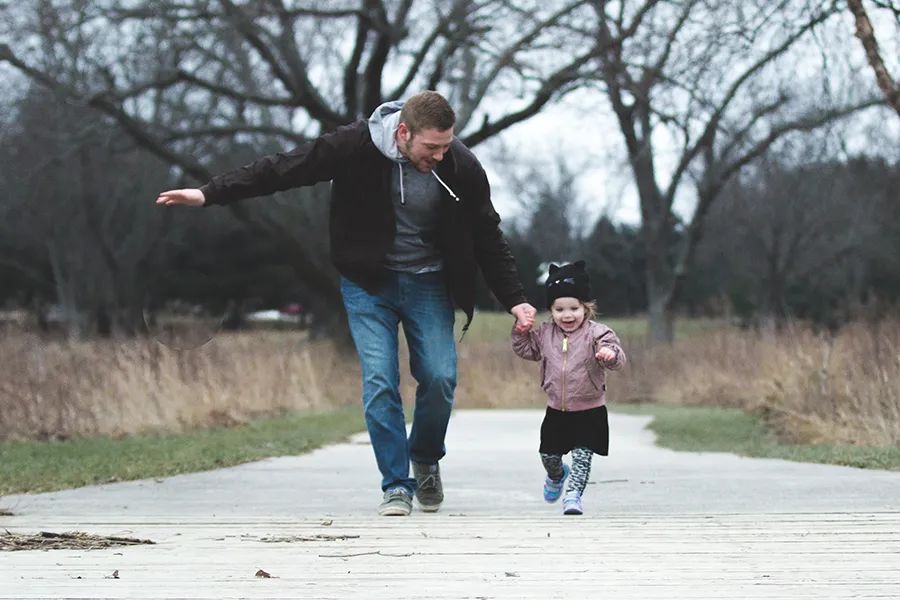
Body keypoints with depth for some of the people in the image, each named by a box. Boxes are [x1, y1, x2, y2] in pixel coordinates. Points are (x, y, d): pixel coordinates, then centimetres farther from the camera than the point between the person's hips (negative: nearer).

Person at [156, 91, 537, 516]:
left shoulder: (461, 168, -16)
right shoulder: (356, 147, -21)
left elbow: (488, 238, -1)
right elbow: (283, 169, -14)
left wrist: (514, 299, -3)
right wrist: (210, 194, -15)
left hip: (428, 284, 1)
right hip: (368, 283, -1)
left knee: (440, 377, -9)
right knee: (379, 382, -12)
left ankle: (426, 461, 19)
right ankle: (396, 486, -3)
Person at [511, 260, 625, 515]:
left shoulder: (597, 333, -13)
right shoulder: (546, 333, 2)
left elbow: (616, 358, -25)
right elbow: (526, 349, 15)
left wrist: (610, 354, -49)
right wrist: (521, 329, -2)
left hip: (589, 411, -4)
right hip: (556, 410, 5)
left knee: (582, 455, -10)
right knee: (549, 455, 15)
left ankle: (573, 494, -2)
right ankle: (557, 476, 47)